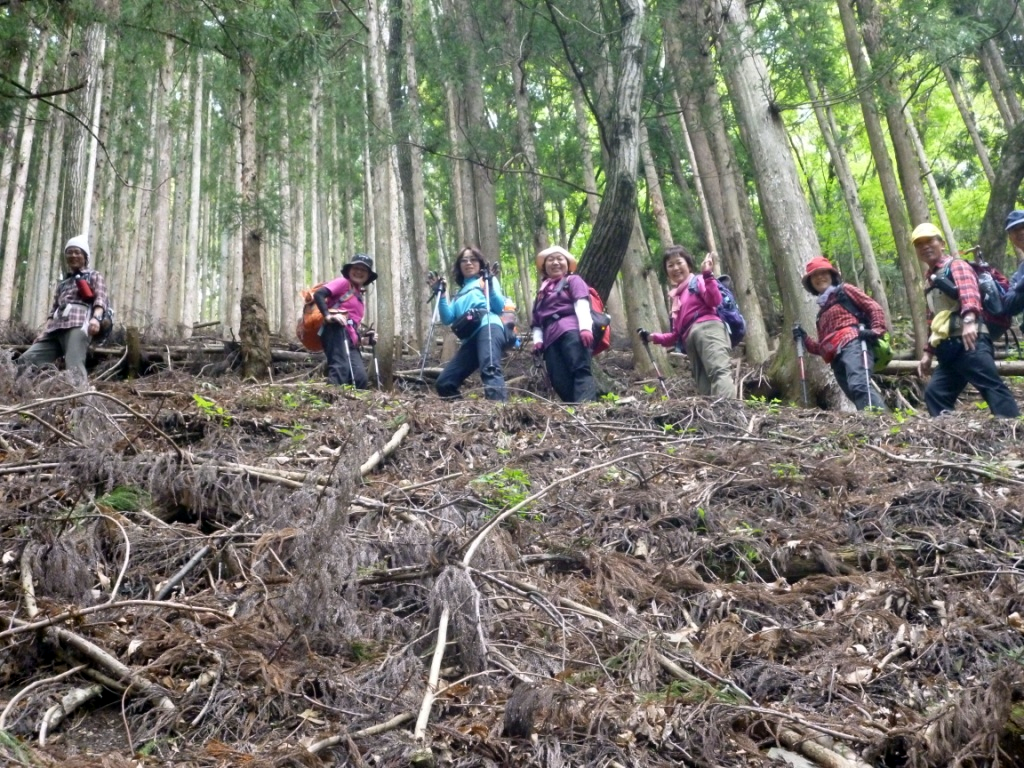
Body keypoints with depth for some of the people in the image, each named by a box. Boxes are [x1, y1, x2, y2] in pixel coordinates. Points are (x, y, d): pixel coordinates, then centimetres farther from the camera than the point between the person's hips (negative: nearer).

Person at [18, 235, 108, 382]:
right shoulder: (62, 283, 35)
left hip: (78, 325, -7)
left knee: (74, 368, -26)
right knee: (26, 360, -8)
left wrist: (95, 318, -20)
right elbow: (54, 309, 28)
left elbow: (100, 299, 1)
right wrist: (44, 331, 13)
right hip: (56, 328, 7)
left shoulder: (94, 276, 19)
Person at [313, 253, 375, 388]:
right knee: (340, 369, -27)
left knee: (361, 378, -4)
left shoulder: (360, 296, 31)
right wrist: (327, 315, -22)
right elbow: (318, 294, -11)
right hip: (337, 331, -8)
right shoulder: (343, 282, 6)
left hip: (350, 339, 9)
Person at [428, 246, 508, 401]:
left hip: (488, 327, -7)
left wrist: (490, 285, -9)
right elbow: (447, 319, 18)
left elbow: (500, 307, 3)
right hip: (470, 339, 7)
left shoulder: (487, 280, 20)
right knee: (444, 383, -2)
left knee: (490, 369, -35)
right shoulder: (459, 293, 33)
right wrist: (441, 294, 10)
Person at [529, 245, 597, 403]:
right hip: (550, 337, 6)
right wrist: (537, 339, 8)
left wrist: (585, 327, -18)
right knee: (559, 381, -10)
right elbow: (537, 320, 28)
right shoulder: (542, 291, 35)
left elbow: (581, 303, 0)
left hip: (571, 330, -6)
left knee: (580, 370, -24)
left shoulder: (573, 280, 19)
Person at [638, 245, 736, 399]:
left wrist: (708, 275, -14)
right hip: (690, 338, 7)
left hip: (708, 328, -7)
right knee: (706, 390, -12)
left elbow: (715, 301, -6)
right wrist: (653, 337, 27)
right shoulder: (676, 297, 36)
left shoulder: (698, 280, 17)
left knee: (719, 371, -32)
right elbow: (677, 334, 34)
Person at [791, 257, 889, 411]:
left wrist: (876, 331, -7)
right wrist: (804, 339, 18)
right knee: (857, 396, -13)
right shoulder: (822, 310, 37)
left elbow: (874, 307, 9)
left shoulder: (845, 290, 21)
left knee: (859, 385, -33)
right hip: (837, 358, 6)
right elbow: (822, 347, 33)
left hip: (853, 344, -6)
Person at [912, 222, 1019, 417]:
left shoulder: (956, 266, 2)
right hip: (950, 349, 9)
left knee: (993, 388, -16)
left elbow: (969, 291, -20)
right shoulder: (931, 280, 28)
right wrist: (929, 352, 28)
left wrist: (969, 320, -39)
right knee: (934, 394, 0)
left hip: (968, 342, -9)